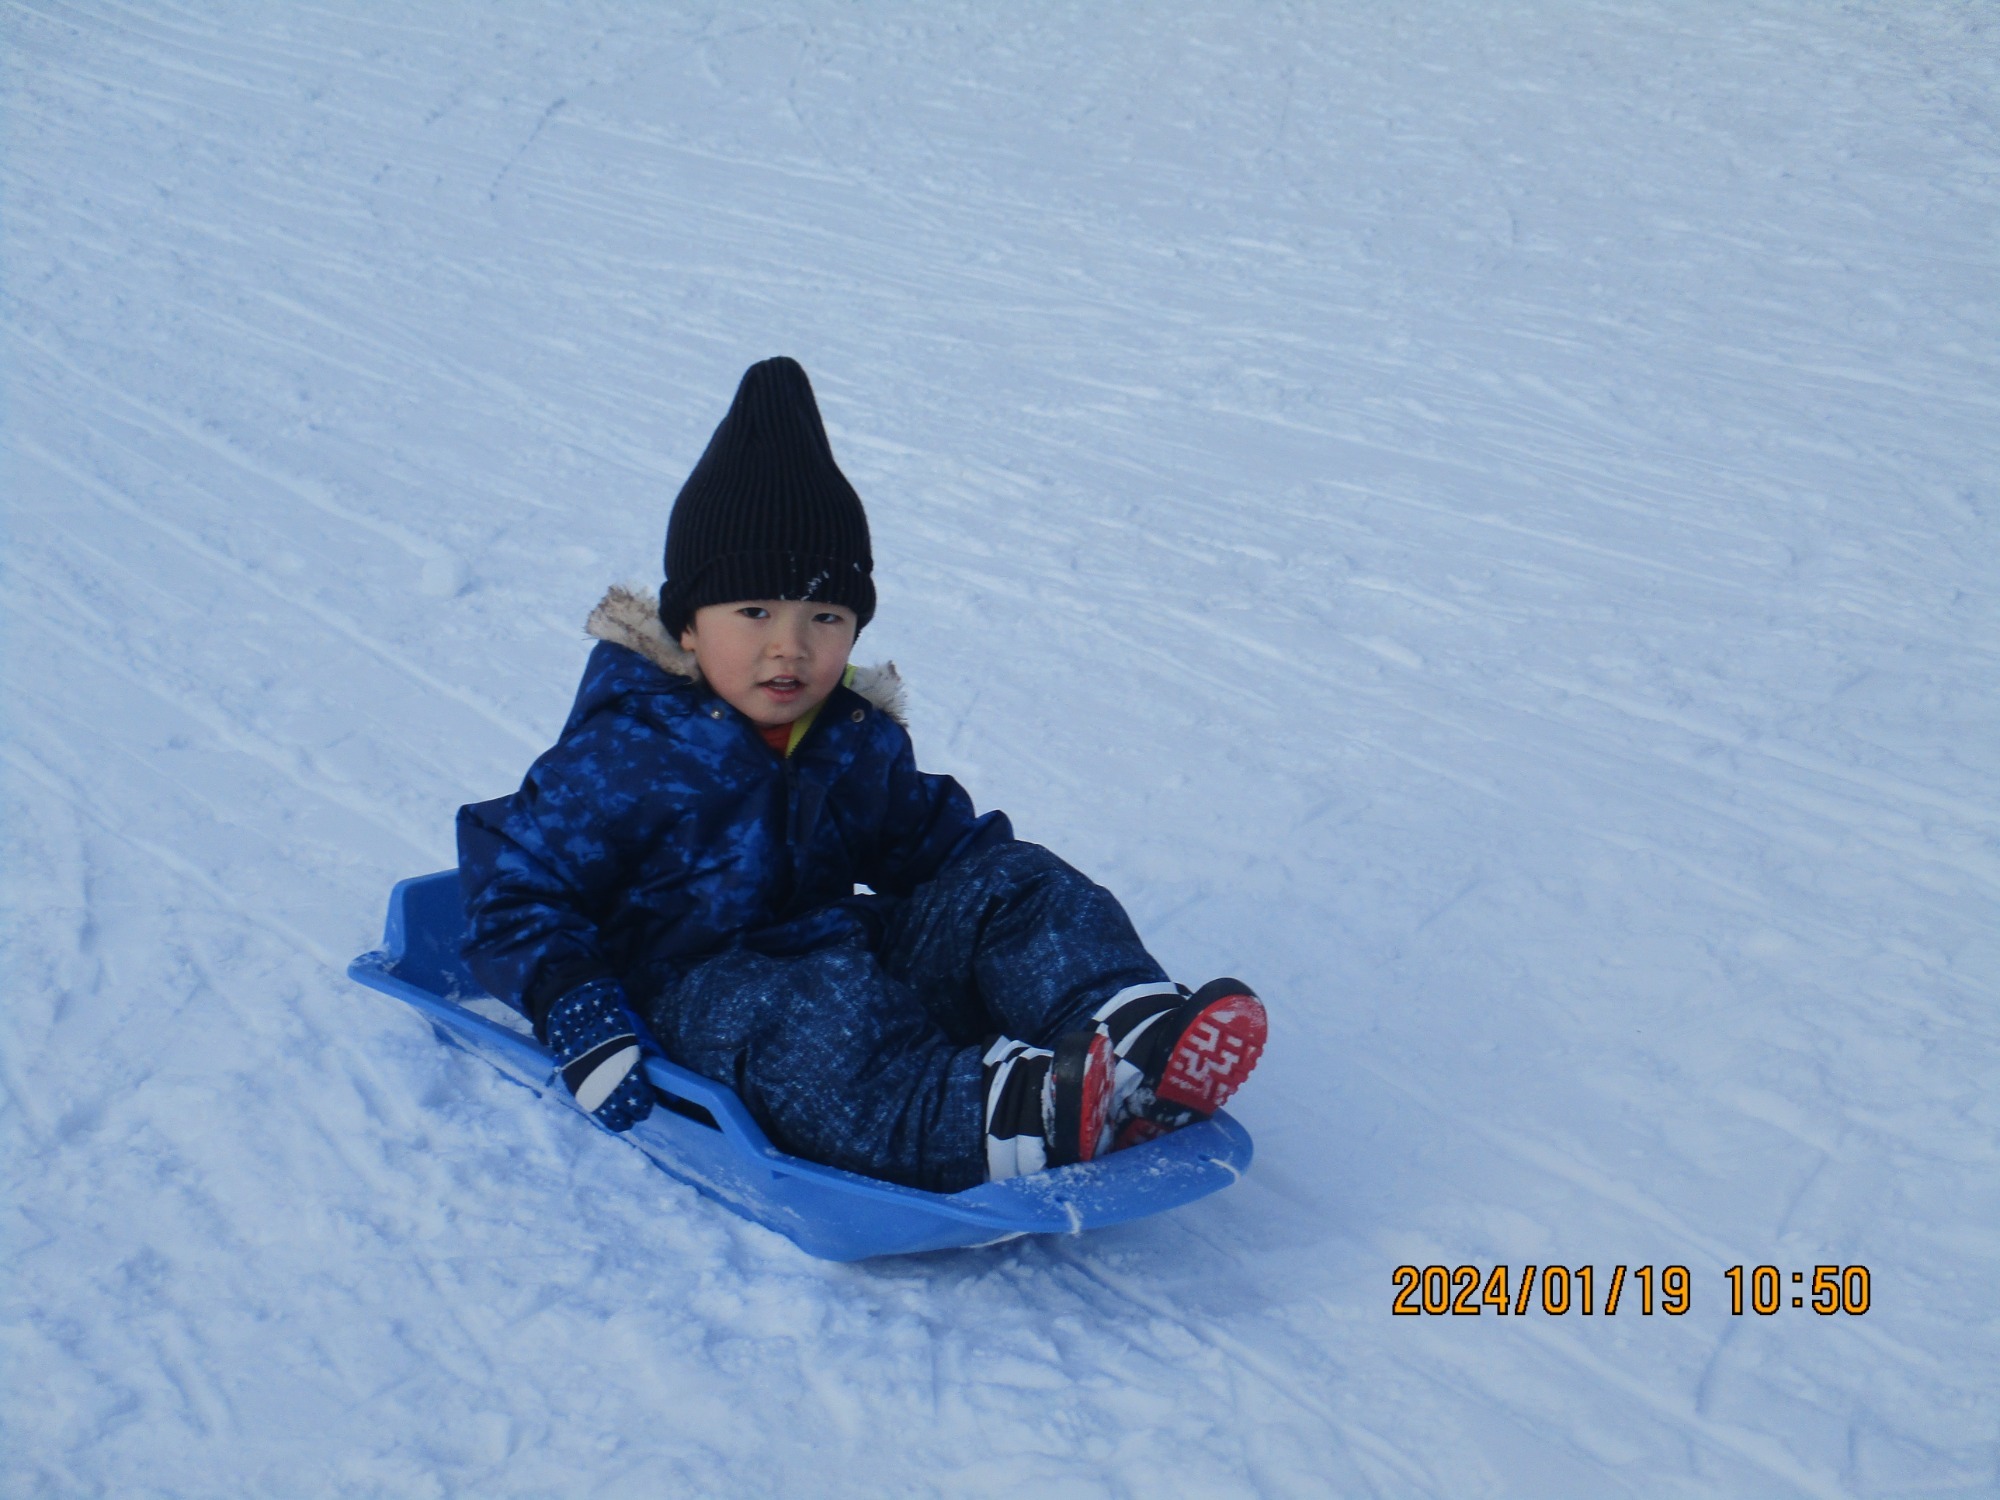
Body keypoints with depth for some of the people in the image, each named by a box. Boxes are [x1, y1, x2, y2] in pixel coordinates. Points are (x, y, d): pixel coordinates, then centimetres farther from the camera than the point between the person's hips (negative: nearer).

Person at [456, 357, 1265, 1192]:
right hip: (700, 982, -6)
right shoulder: (627, 753, -10)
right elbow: (515, 883, -8)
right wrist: (572, 1010, -21)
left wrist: (1012, 890, 8)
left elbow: (926, 835, 24)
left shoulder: (859, 740, 9)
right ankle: (996, 1119, -63)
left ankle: (1128, 1034, -37)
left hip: (850, 944, 6)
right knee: (813, 1020, -39)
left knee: (1008, 881, -10)